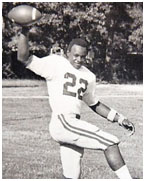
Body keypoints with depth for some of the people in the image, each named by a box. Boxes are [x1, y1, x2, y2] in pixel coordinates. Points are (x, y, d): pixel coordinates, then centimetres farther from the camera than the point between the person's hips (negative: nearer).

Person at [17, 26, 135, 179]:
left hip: (73, 125, 7)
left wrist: (120, 119, 23)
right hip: (62, 122, -7)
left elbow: (95, 105, 30)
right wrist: (24, 32, -15)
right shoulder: (55, 63, 2)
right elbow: (23, 58, -5)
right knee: (110, 142, -12)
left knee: (72, 176, 5)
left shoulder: (88, 76, 21)